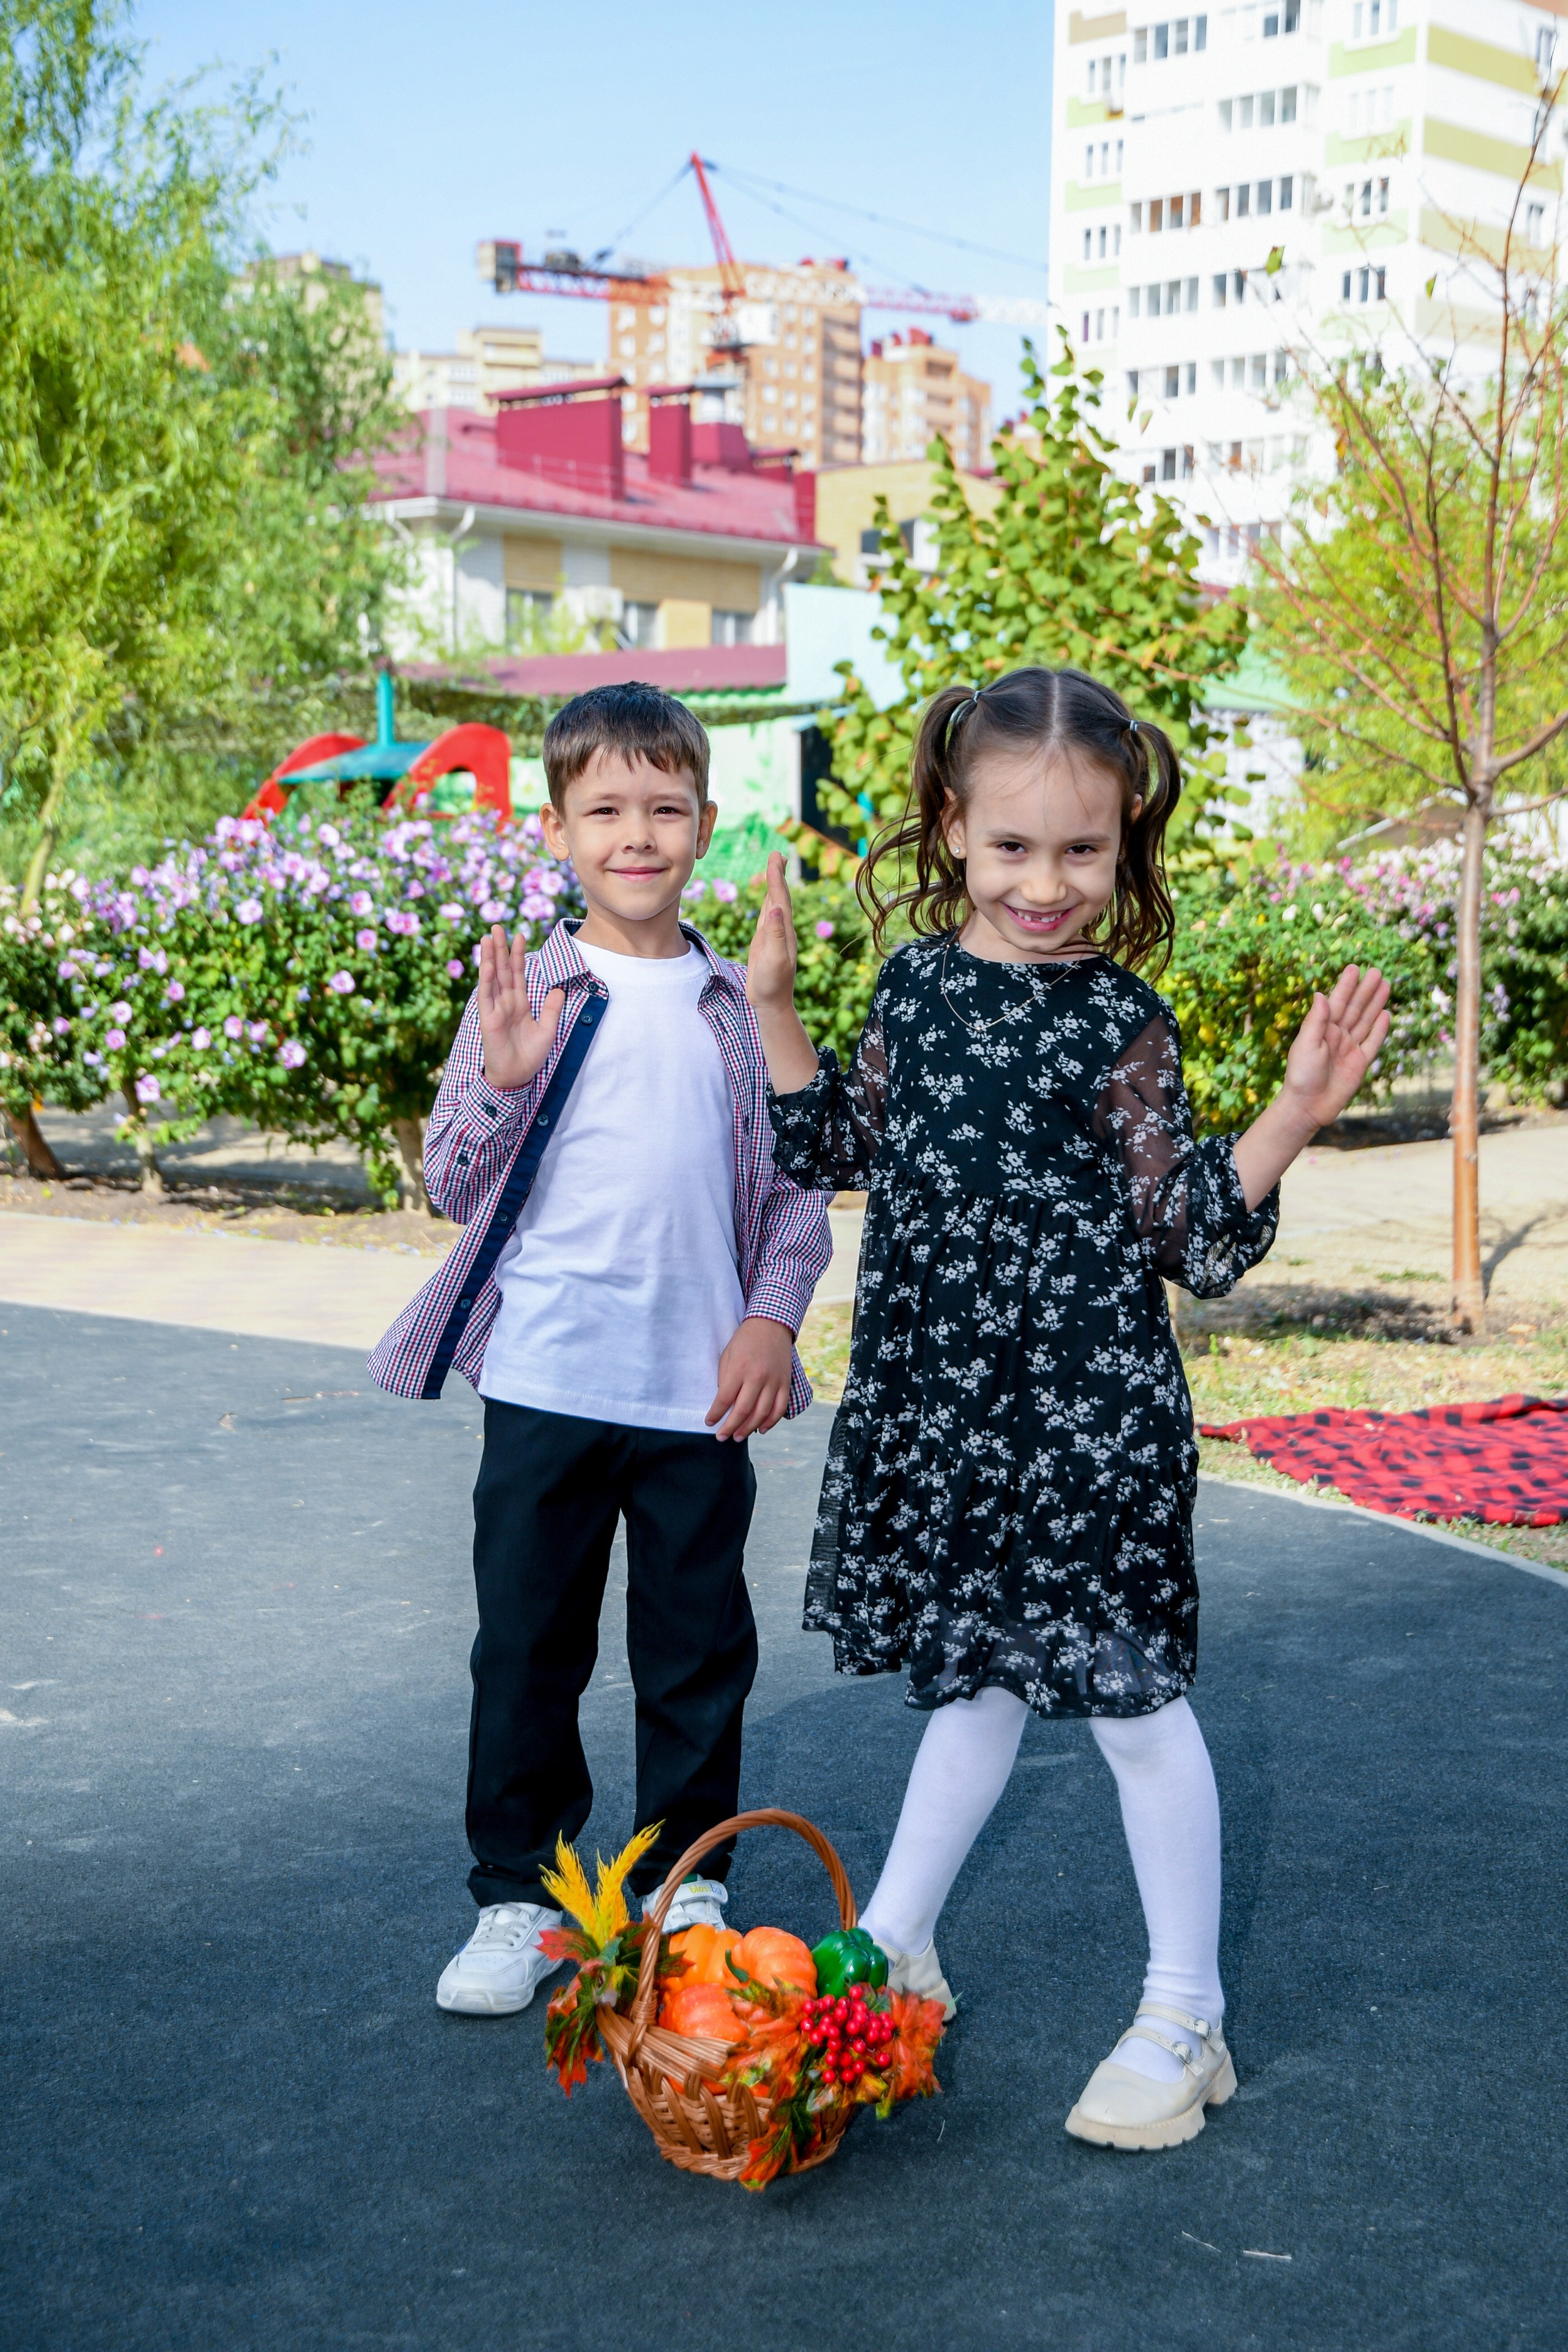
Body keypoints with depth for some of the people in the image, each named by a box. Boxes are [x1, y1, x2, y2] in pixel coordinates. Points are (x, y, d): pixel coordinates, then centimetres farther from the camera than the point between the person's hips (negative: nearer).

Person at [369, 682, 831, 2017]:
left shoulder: (743, 1005, 5)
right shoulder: (523, 995, 0)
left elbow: (797, 1185, 10)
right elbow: (455, 1188, 0)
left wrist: (772, 1319, -3)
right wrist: (504, 1079, -17)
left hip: (702, 1391, 2)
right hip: (546, 1384, -1)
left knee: (700, 1654, 11)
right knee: (527, 1648, 7)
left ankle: (687, 1886, 29)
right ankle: (517, 1896, 23)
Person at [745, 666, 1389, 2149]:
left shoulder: (1120, 1022, -10)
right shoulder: (916, 984, 4)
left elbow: (1188, 1235, -9)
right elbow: (839, 1150, 16)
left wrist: (1294, 1114, -22)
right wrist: (776, 1006, 8)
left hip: (1086, 1413, -5)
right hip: (935, 1400, 5)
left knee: (1127, 1693, 4)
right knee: (973, 1674, 21)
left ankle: (1184, 2020, 19)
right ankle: (893, 1946, 37)